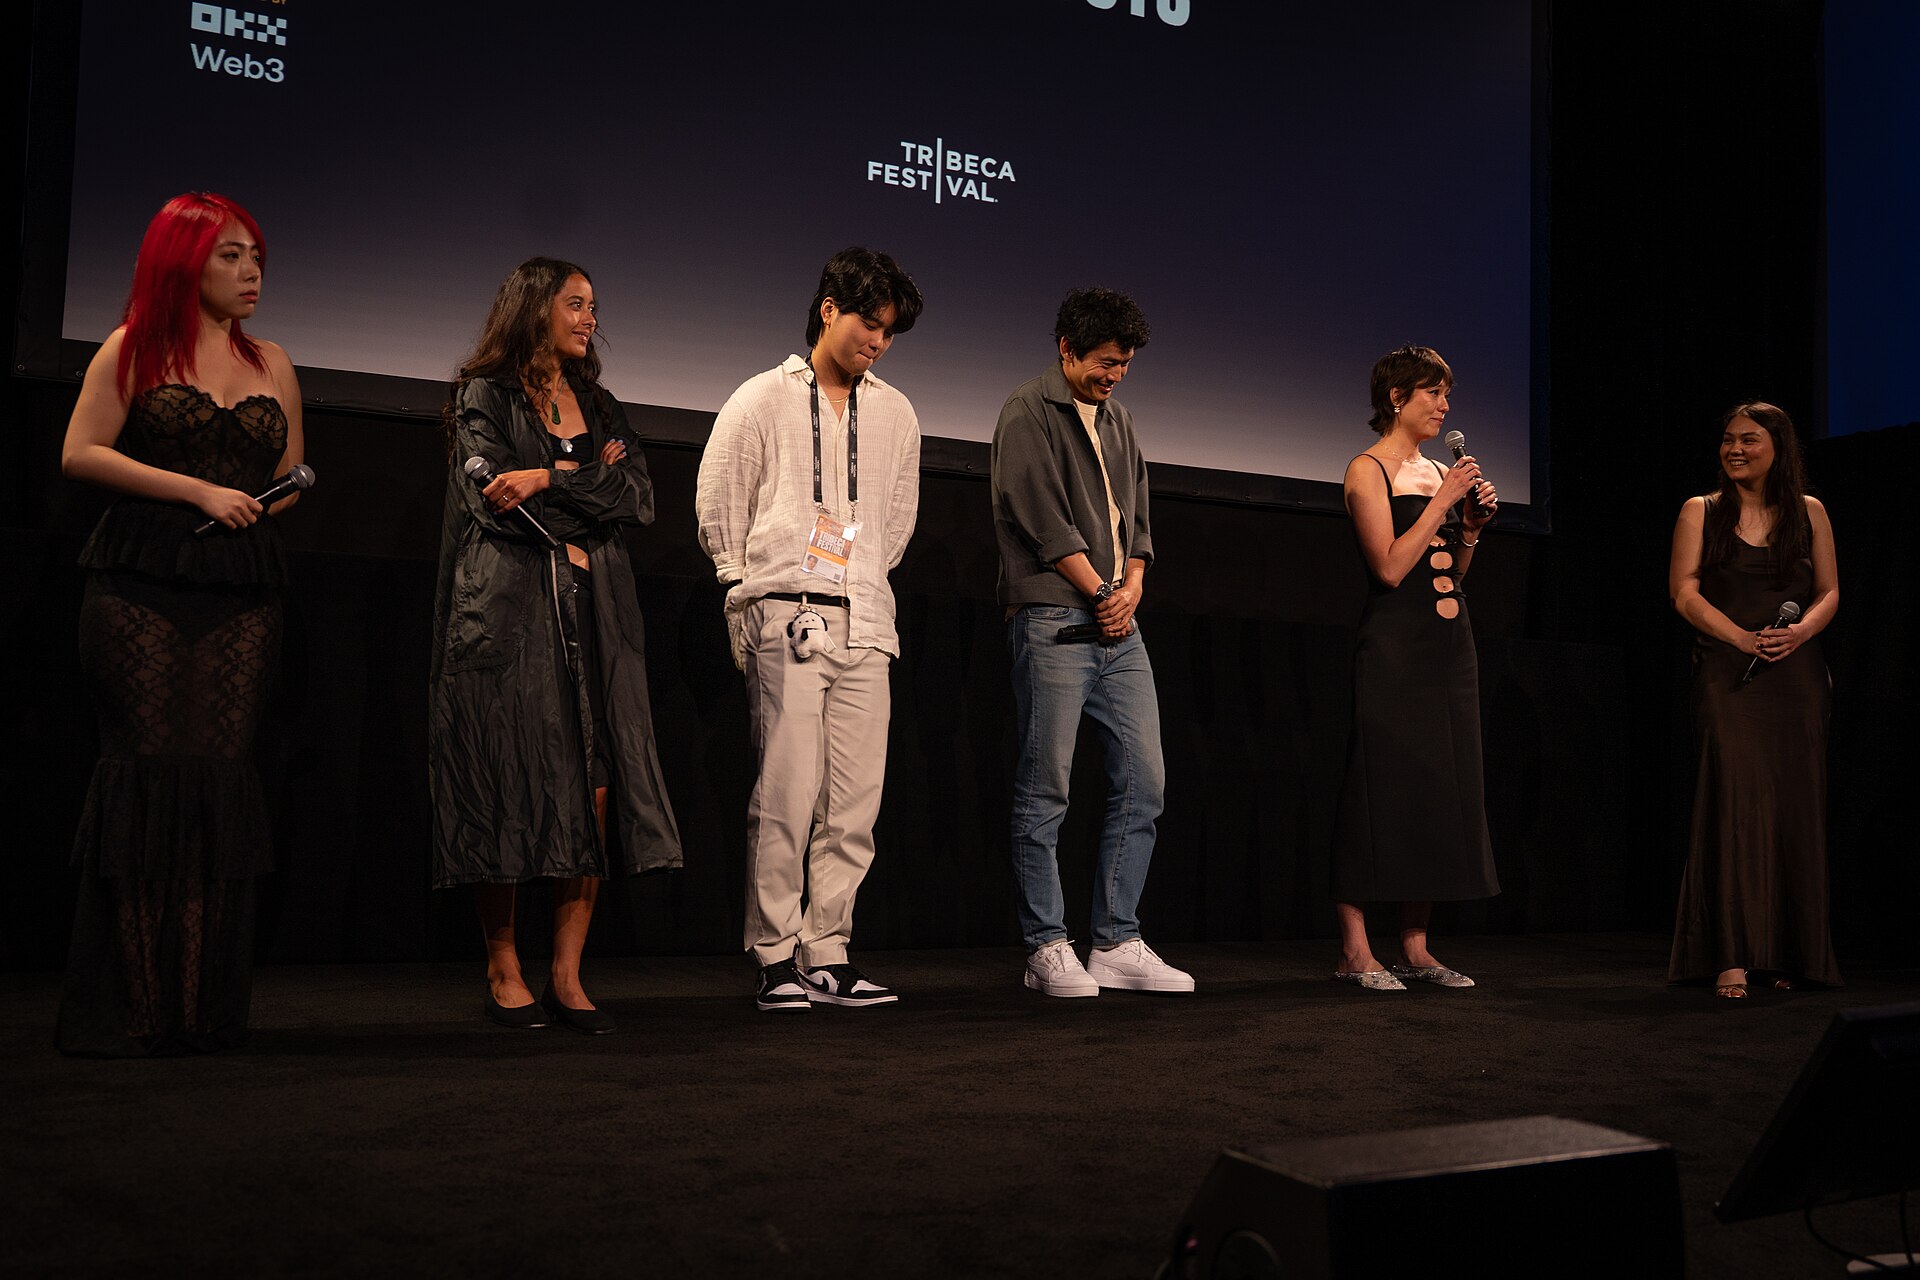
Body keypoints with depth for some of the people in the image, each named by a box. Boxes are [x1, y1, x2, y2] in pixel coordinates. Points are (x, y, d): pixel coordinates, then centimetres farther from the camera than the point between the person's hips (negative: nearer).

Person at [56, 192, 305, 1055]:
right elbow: (80, 454, -1)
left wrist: (254, 507, 1)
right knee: (149, 768, -8)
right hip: (141, 587, -3)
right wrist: (198, 491, -8)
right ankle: (125, 1006, 0)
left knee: (222, 773, -4)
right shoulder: (134, 347, 8)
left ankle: (203, 1006, 2)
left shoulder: (272, 362, 19)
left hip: (244, 592, 3)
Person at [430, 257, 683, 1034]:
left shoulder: (600, 407, 21)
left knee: (593, 795, -4)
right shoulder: (484, 397, 7)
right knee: (509, 792, -5)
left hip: (594, 616, 4)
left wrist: (548, 481, -8)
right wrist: (590, 482, -1)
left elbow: (640, 502, 5)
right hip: (509, 614, -4)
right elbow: (492, 500, -8)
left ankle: (566, 975, 0)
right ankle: (503, 971, 7)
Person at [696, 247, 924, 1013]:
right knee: (786, 796, -8)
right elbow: (716, 506, 6)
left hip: (864, 625, 4)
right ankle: (776, 961, 1)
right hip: (784, 619, -4)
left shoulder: (896, 414, 15)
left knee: (855, 804, 1)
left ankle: (828, 957, 9)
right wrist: (750, 592, 6)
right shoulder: (763, 400, 3)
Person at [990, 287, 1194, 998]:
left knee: (1143, 783, 4)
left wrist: (1131, 589, 1)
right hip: (1053, 622, -7)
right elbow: (1046, 521, -10)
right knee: (1044, 792, -3)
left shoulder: (1118, 420, 21)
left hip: (1119, 627, 8)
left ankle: (1116, 943, 11)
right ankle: (1048, 948, 5)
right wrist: (1101, 592, -6)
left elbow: (1136, 519, 18)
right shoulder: (1028, 413, -2)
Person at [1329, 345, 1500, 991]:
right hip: (1394, 646, -8)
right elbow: (1391, 566, -15)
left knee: (1441, 790, 6)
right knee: (1382, 787, -7)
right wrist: (1442, 501, -12)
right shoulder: (1368, 470, -4)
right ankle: (1355, 952, -2)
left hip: (1449, 645, 8)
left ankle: (1414, 947, 13)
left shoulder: (1441, 472, 17)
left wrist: (1472, 525, 4)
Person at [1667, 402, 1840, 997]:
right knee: (1734, 801, -11)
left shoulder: (1809, 513, 13)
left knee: (1795, 808, -1)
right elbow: (1684, 591, 0)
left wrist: (1800, 632, -9)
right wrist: (1743, 637, -14)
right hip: (1727, 675, -2)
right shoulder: (1701, 512, 8)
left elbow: (1829, 592, 13)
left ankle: (1790, 954, 6)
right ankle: (1731, 956, -10)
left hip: (1796, 675, 2)